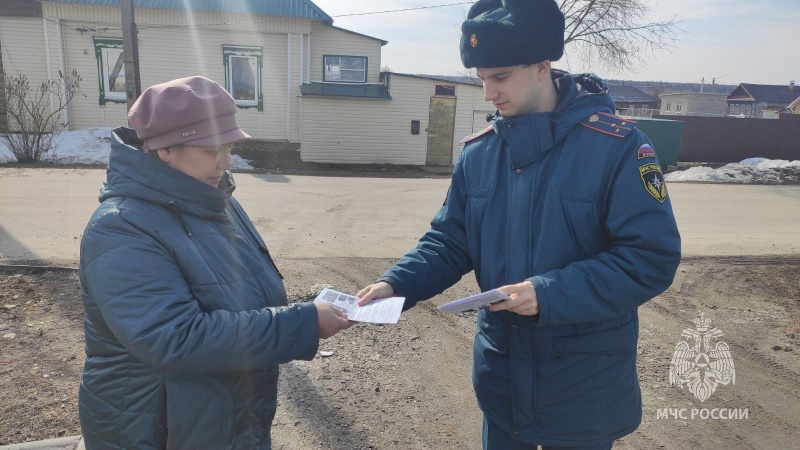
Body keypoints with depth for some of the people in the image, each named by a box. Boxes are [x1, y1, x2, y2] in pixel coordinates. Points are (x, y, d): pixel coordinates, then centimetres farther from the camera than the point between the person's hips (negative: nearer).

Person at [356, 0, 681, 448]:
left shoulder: (617, 145, -17)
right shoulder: (478, 153, -2)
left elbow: (652, 258, -19)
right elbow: (449, 243, 1)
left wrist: (551, 294, -28)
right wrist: (396, 284, -16)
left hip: (584, 383, -4)